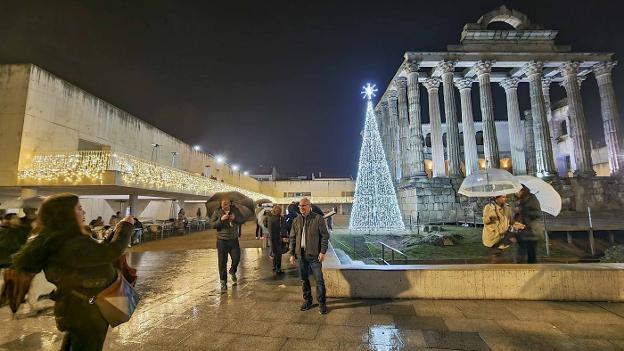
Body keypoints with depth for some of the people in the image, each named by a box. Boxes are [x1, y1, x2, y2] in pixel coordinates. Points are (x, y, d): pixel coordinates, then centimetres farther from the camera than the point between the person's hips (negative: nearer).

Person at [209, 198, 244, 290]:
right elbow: (212, 224, -9)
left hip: (234, 240, 2)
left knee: (236, 258, 2)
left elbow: (242, 220, 2)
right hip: (222, 240, -2)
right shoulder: (217, 212, -5)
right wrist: (221, 219, -24)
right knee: (222, 263, 4)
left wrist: (235, 218, -18)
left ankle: (232, 272, 34)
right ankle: (223, 282, 20)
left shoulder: (235, 210, 1)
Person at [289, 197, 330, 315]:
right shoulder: (296, 220, 8)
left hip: (314, 255, -4)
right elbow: (293, 238, 12)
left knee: (319, 280, 1)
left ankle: (321, 303, 16)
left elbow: (325, 236, -6)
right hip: (301, 254, 4)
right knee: (304, 279, 14)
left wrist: (323, 252, -12)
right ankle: (307, 300, 31)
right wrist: (292, 254, 8)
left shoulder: (318, 218, -6)